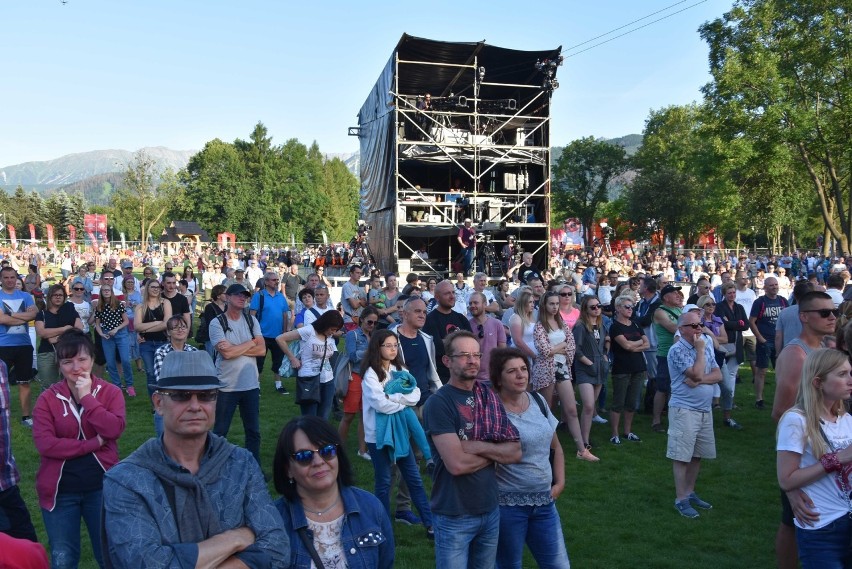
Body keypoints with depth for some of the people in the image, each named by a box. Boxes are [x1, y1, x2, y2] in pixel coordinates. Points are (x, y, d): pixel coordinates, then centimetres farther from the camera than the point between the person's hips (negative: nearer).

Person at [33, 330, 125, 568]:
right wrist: (95, 443, -18)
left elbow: (114, 430, -19)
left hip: (101, 487, 0)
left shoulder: (110, 392, -3)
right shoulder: (48, 398, -4)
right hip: (60, 490, 0)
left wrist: (86, 397, -19)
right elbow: (44, 444, -15)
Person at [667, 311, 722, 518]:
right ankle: (681, 499, 4)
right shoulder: (677, 350, -12)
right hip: (684, 410, -7)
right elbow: (697, 374, -22)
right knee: (682, 456, -3)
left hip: (705, 410, 7)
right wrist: (700, 350, -12)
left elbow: (718, 375, 5)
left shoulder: (706, 347, 11)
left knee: (697, 455, 14)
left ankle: (690, 492, 27)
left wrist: (700, 380, -13)